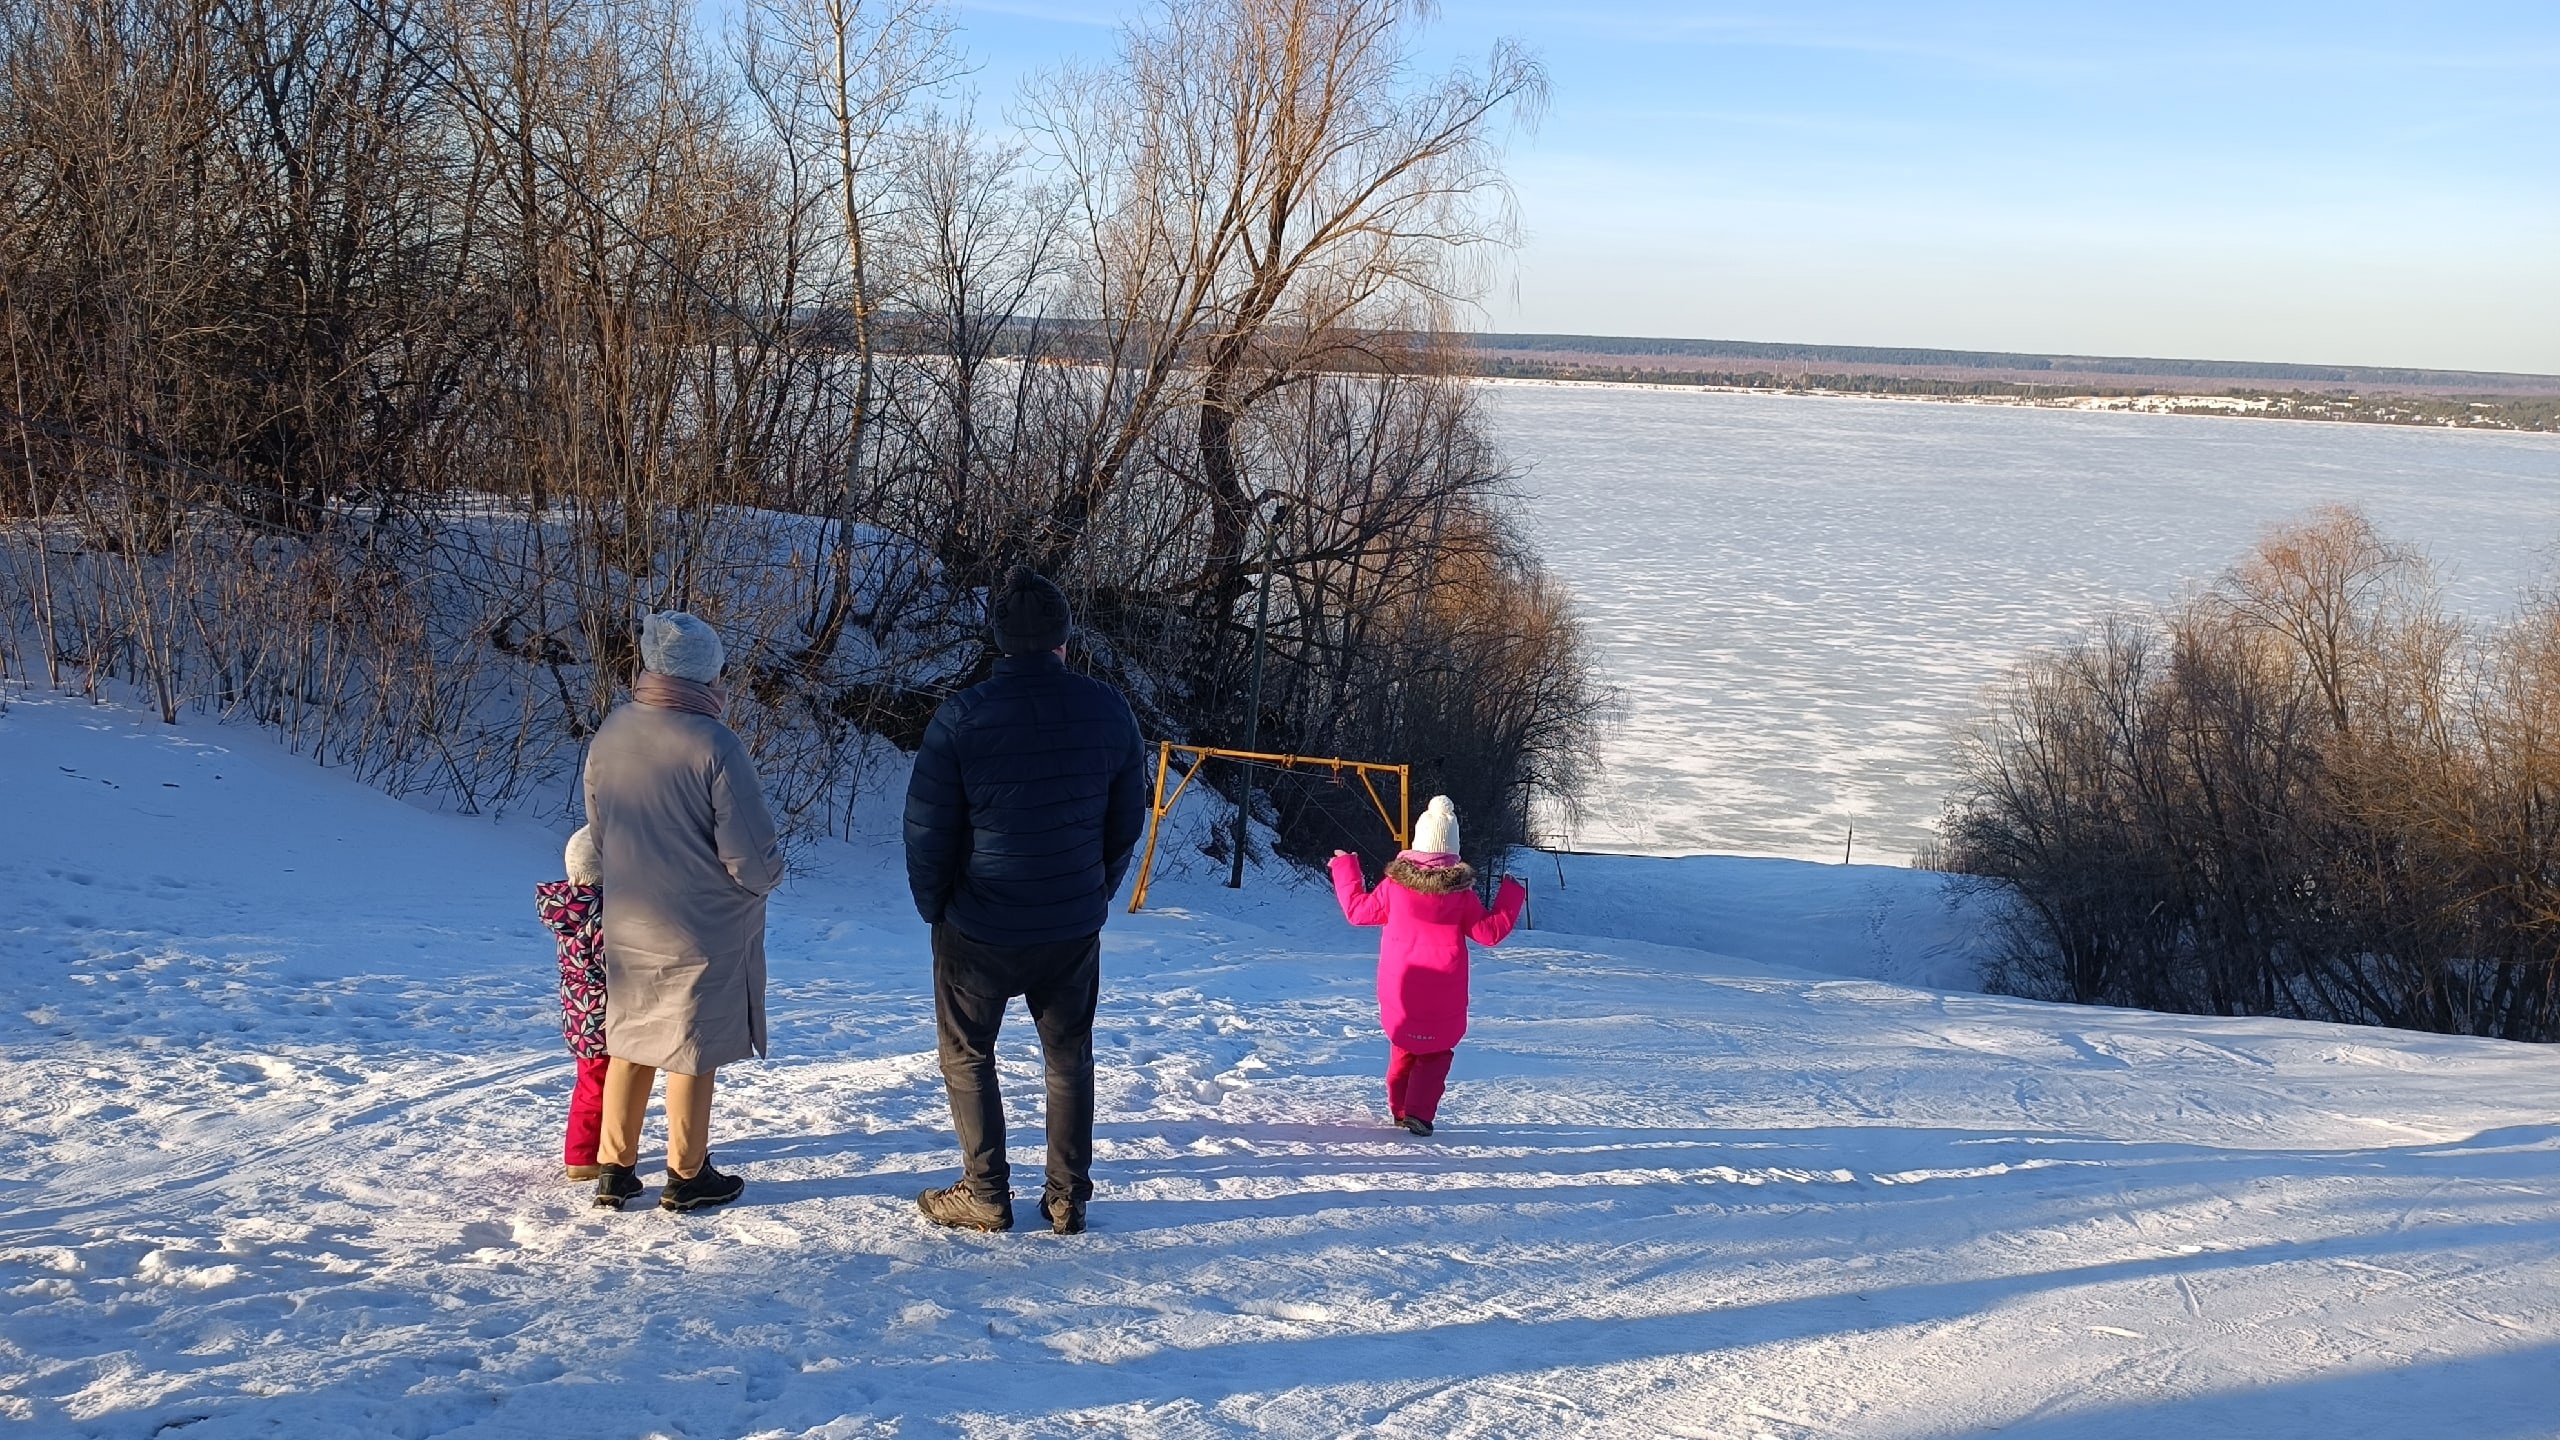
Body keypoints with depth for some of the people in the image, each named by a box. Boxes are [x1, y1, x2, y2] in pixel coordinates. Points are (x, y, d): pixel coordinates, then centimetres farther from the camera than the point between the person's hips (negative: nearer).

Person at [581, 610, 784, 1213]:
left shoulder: (608, 735, -4)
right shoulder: (713, 744, -23)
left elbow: (598, 838, 10)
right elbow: (753, 858, -20)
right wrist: (769, 870, 3)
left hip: (628, 928, 5)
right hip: (705, 932, -5)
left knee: (629, 1046, 18)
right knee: (693, 1054, 9)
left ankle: (614, 1170, 26)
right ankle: (686, 1177, 20)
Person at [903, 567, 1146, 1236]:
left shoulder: (962, 717, -14)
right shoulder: (1109, 711, -4)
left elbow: (927, 830, -9)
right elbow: (1127, 823, 5)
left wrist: (934, 907, 7)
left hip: (979, 929, -3)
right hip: (1075, 929, 3)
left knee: (967, 1054, 14)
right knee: (1070, 1056, 16)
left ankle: (985, 1195, 15)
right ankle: (1068, 1199, 19)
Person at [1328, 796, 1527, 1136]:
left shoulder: (1395, 883, -6)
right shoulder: (1461, 890, -10)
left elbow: (1358, 910, 7)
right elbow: (1490, 932, -3)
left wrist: (1344, 870, 20)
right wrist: (1512, 894, 8)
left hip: (1398, 990, 2)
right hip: (1444, 998, -2)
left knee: (1403, 1045, 22)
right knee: (1437, 1052, 9)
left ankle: (1399, 1107, 27)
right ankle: (1419, 1111, -7)